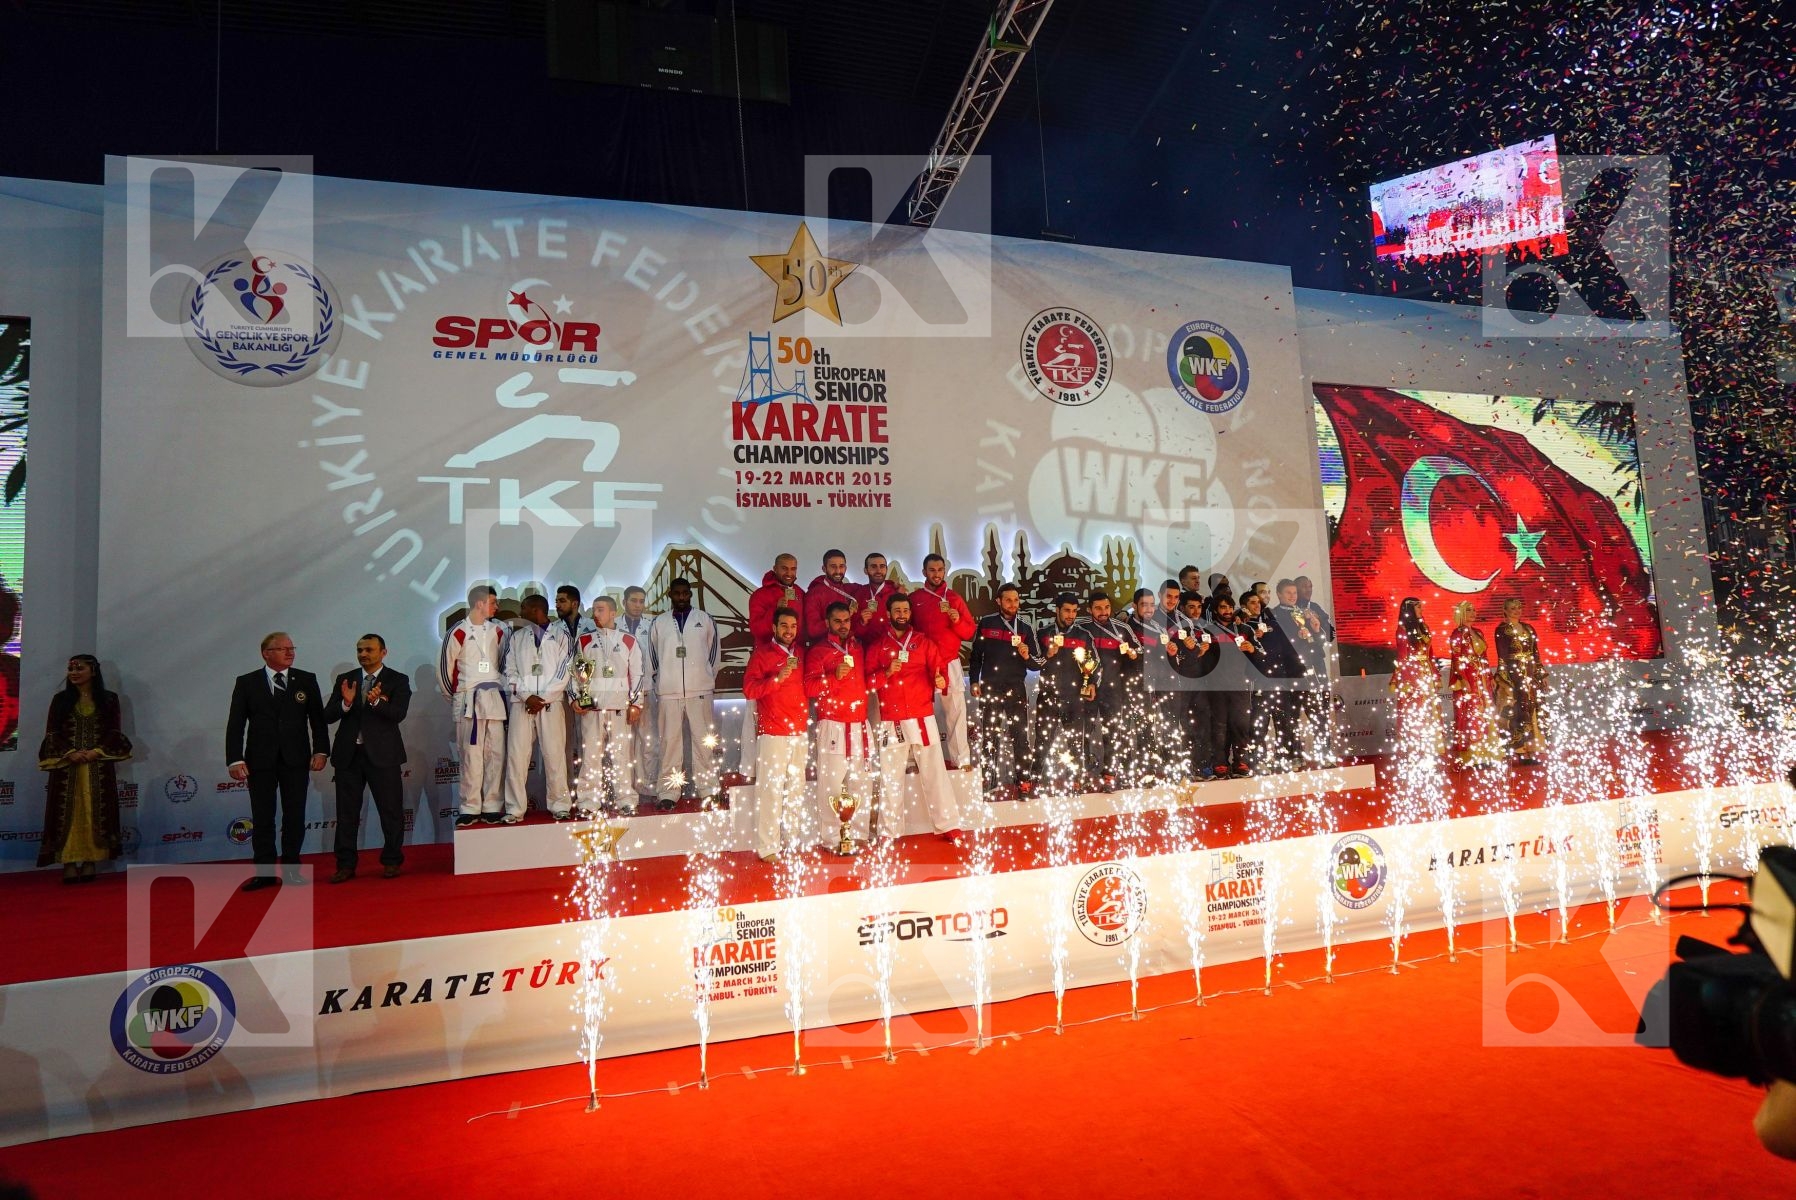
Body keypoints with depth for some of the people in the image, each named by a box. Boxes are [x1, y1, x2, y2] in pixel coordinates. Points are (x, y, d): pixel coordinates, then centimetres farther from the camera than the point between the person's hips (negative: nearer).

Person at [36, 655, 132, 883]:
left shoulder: (109, 699, 7)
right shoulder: (60, 699, 9)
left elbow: (114, 732, 2)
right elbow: (52, 734, 4)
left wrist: (96, 752, -13)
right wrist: (70, 753, -12)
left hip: (99, 766, -1)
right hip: (67, 765, 1)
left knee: (96, 812, -3)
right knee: (67, 812, -4)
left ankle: (90, 862, -1)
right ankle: (69, 862, -4)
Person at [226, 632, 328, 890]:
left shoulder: (306, 680, 6)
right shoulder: (247, 683, 4)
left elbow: (317, 718, 5)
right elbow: (235, 724, 1)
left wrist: (320, 750, -4)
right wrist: (235, 759, -8)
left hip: (296, 759, 1)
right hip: (260, 760, 0)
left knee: (295, 816, 4)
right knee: (262, 818, 3)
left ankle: (291, 868, 14)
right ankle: (264, 872, 10)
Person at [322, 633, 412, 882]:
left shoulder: (398, 680, 1)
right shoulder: (344, 679, 10)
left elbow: (398, 714, -13)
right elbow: (328, 716, 2)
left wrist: (377, 702, -30)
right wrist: (345, 703, -17)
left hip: (383, 754, -3)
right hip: (348, 754, 3)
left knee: (391, 811, 3)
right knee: (347, 813, 7)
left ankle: (392, 861, 15)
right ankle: (346, 865, 14)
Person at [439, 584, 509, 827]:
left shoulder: (497, 630, 11)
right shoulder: (458, 632, -3)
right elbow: (444, 668, 3)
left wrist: (499, 689, 12)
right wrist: (458, 697, 9)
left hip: (494, 699, 4)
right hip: (468, 702, -4)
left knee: (496, 754, 1)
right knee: (471, 755, -4)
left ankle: (491, 807, 7)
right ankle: (470, 808, 3)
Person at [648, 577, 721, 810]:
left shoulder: (705, 620, 9)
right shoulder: (659, 623, 11)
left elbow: (713, 650, 13)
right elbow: (653, 655, 14)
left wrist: (709, 677, 8)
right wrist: (659, 684, 9)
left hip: (700, 690, 0)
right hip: (669, 692, 1)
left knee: (704, 740, 0)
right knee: (670, 741, 1)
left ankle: (708, 790, 6)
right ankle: (667, 793, 5)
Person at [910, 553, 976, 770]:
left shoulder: (954, 598, 9)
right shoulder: (914, 599, 5)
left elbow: (970, 632, 9)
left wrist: (957, 621, -10)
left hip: (951, 664, 1)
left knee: (956, 711, -1)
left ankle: (961, 759, 3)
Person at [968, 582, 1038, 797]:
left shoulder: (1026, 628, 7)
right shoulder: (986, 623, 3)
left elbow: (1036, 664, 8)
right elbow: (976, 655, 9)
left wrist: (1027, 657, -13)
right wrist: (974, 682, 2)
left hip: (1017, 689, 1)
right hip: (990, 689, -1)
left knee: (1020, 736, 2)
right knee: (989, 736, 3)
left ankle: (1024, 780, 7)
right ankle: (987, 782, 8)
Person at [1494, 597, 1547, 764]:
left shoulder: (1528, 628, 14)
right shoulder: (1501, 630, -5)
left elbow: (1536, 653, 15)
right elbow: (1502, 656, -10)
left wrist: (1542, 676, 10)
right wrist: (1508, 681, -16)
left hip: (1531, 675, 6)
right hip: (1513, 674, -6)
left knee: (1532, 711, 5)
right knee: (1517, 711, -7)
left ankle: (1531, 750, 11)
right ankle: (1520, 752, -2)